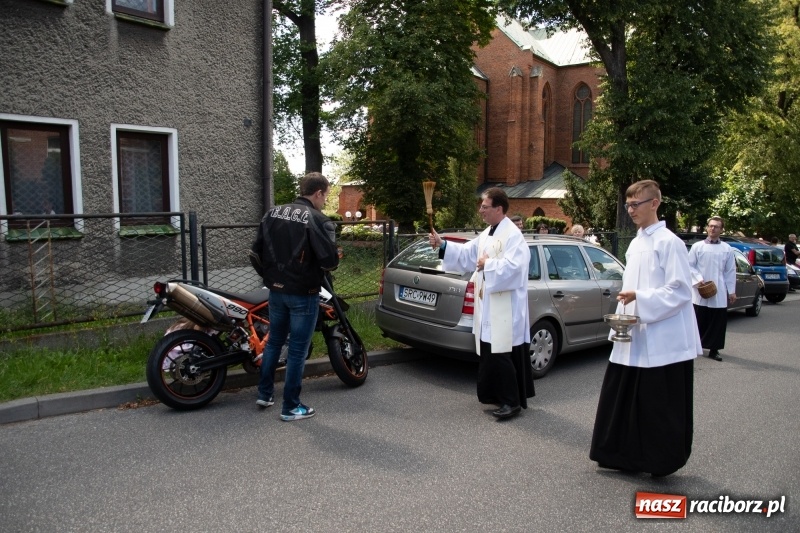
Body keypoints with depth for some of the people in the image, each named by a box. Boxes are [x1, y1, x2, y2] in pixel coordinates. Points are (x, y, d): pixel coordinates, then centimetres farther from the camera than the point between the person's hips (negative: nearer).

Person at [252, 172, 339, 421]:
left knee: (273, 342, 21)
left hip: (276, 290, 6)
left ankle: (264, 394, 32)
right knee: (297, 349, 4)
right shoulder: (318, 220, -16)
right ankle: (291, 407, 13)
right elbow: (330, 260, -22)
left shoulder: (272, 213, 4)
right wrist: (333, 259, 1)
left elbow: (257, 250, 7)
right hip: (303, 294, -6)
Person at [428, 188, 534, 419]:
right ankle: (497, 394, 28)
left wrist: (487, 265, -16)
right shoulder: (487, 234, 15)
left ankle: (512, 401, 5)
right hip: (489, 305, 10)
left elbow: (512, 266, -28)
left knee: (502, 355, -6)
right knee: (490, 353, 15)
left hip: (506, 308, -10)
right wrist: (443, 245, 5)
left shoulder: (512, 235, -15)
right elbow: (467, 253, 16)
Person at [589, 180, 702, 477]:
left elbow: (680, 291, -16)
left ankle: (663, 462, 20)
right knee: (622, 399, 12)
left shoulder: (669, 242, -12)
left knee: (661, 406, 4)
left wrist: (640, 298, -22)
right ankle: (625, 455, 26)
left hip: (663, 340, -8)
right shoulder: (635, 244, 13)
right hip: (635, 337, 8)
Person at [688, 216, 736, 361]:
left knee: (718, 322, 2)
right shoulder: (697, 246, 3)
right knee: (699, 321, 3)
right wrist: (699, 279, -13)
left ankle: (714, 349, 12)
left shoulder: (727, 249, 7)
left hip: (719, 293, 2)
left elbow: (730, 271, 7)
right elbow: (690, 265, 1)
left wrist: (732, 291, 5)